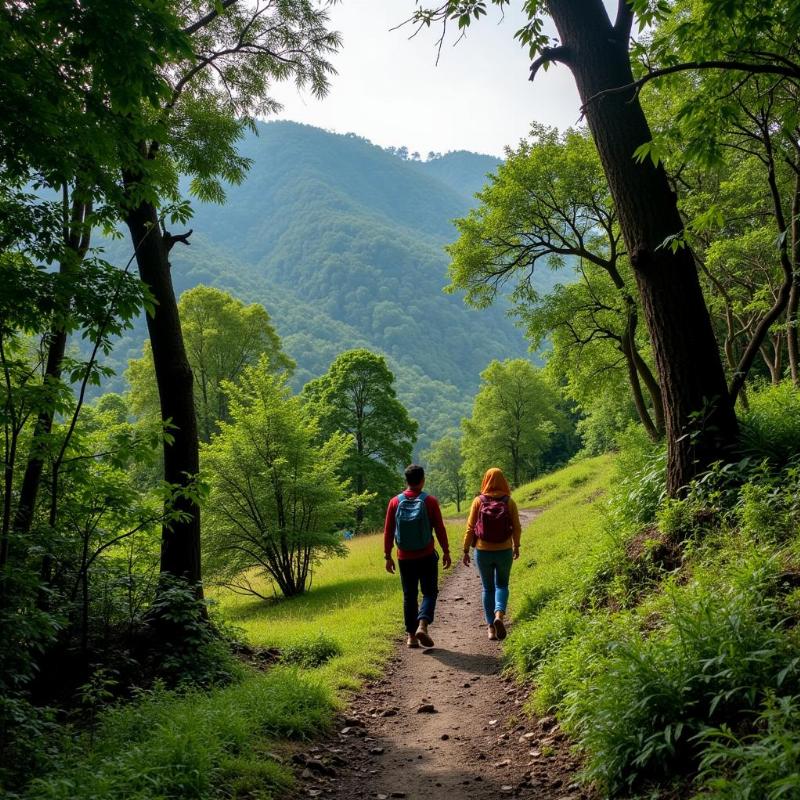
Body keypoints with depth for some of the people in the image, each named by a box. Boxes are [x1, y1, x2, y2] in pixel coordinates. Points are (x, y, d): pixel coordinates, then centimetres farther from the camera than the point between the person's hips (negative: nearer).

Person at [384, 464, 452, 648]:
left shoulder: (395, 502, -3)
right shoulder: (430, 501, -9)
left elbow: (388, 532, -1)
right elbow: (440, 529, -6)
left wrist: (388, 556, 7)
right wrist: (446, 552, 4)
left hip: (405, 558, 2)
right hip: (427, 557, -2)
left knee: (409, 596, 12)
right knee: (429, 592, 10)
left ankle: (411, 636, 14)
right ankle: (422, 626, -10)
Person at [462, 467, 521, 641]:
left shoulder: (478, 501, -8)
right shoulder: (509, 502, -7)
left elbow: (470, 528, -6)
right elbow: (516, 528, -1)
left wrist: (466, 550, 3)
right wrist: (516, 546, 16)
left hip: (483, 551, 0)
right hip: (504, 551, 0)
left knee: (488, 588, 16)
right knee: (502, 585, 18)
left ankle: (491, 627, 14)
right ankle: (499, 614, -9)